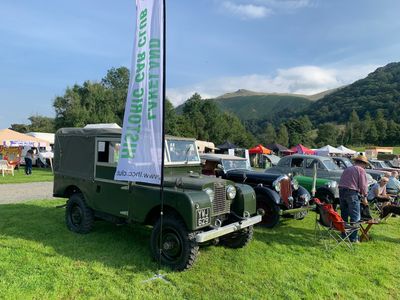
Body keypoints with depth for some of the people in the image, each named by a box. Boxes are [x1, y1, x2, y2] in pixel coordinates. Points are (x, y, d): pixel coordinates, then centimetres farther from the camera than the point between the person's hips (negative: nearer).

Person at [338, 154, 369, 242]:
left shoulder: (347, 169, 21)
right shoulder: (361, 170, 0)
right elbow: (363, 185, -5)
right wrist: (364, 197, 3)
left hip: (341, 191, 7)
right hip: (352, 193, -7)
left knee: (344, 215, 15)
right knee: (355, 217, -1)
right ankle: (353, 238, -2)